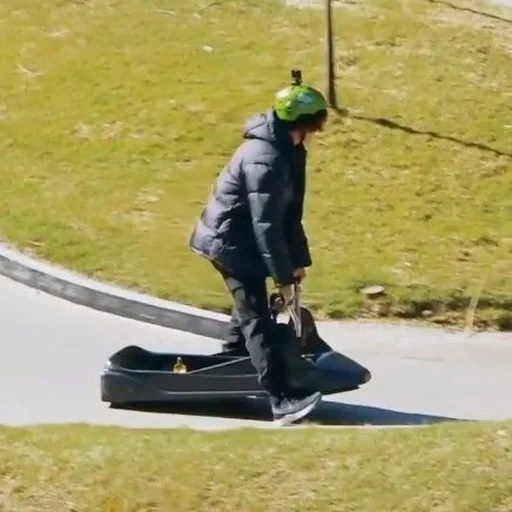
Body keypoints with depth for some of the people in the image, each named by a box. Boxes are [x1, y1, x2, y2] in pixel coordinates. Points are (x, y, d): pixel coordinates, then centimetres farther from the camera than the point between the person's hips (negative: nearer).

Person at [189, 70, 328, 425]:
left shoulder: (289, 150, 5)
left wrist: (298, 260, 11)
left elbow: (290, 211, 12)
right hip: (230, 242, -11)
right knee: (257, 319, -16)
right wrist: (284, 277, -23)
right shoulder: (266, 159, -27)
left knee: (250, 306, 23)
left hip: (242, 241, 11)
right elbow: (267, 224, -27)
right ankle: (282, 399, -23)